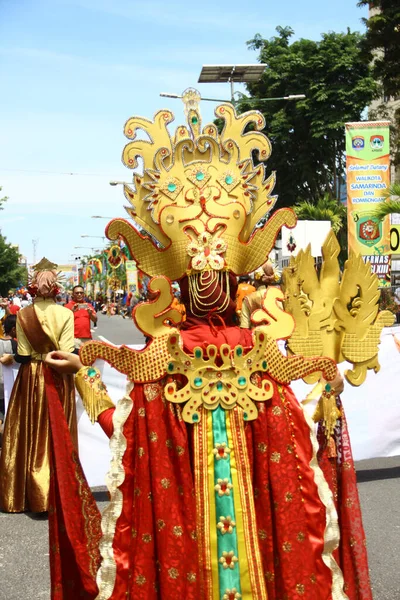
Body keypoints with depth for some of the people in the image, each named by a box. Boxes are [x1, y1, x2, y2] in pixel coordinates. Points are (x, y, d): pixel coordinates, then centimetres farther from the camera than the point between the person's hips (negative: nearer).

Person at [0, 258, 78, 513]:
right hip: (58, 380, -1)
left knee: (31, 434, 10)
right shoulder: (66, 314, -9)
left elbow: (22, 355, -5)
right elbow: (67, 353, -13)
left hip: (30, 378, 1)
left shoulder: (23, 314, -5)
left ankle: (30, 494, 16)